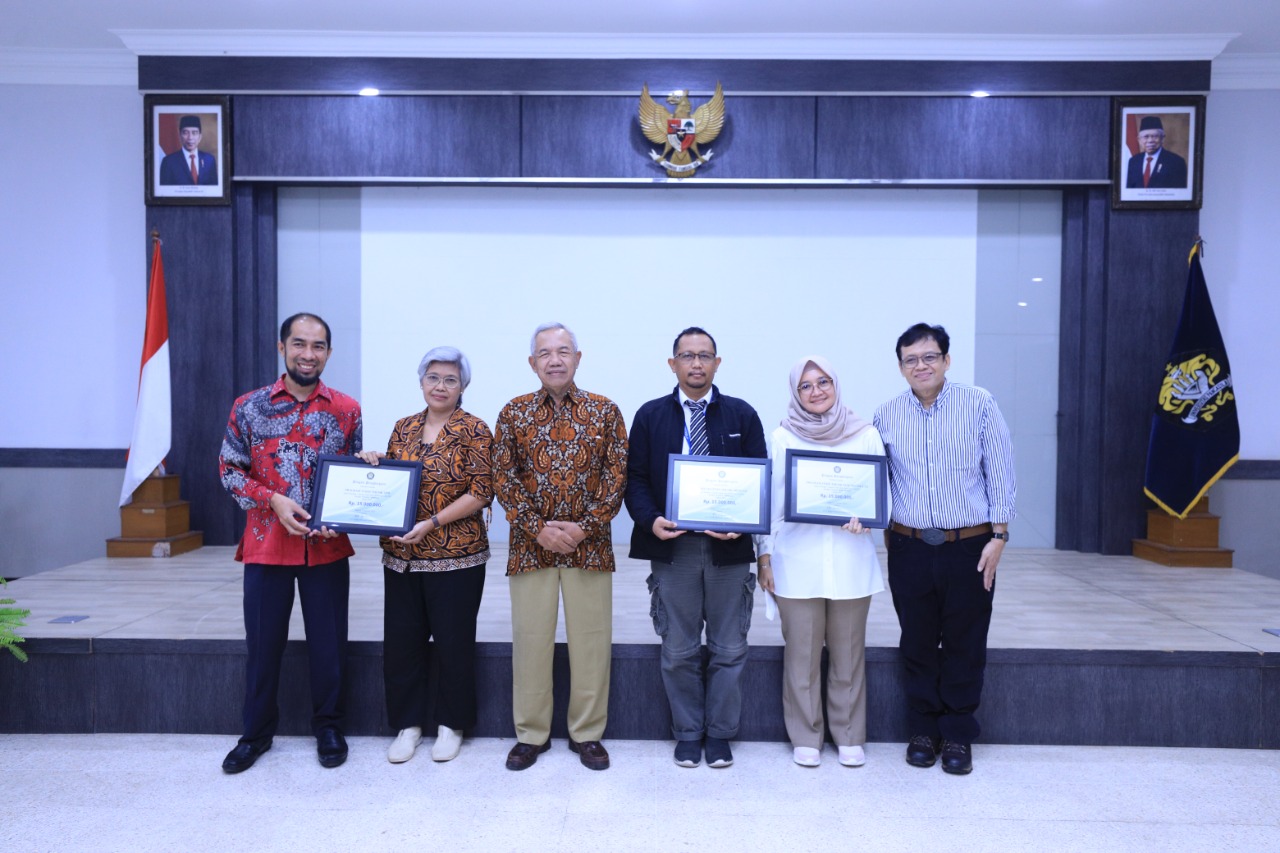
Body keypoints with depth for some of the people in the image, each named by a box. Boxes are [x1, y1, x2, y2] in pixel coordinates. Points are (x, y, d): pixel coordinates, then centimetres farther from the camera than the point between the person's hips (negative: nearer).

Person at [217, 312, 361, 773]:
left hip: (327, 547, 0)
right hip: (267, 544, 0)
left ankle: (328, 726, 27)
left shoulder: (347, 410, 1)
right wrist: (274, 501, -13)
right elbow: (230, 470, 2)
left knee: (328, 643, 9)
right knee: (263, 643, 11)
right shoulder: (249, 407, 0)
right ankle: (257, 732, 29)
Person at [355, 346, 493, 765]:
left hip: (456, 557, -4)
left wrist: (431, 523, -18)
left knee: (454, 642, 5)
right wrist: (372, 464, -2)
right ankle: (408, 723, 25)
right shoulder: (404, 428, 11)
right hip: (401, 556, 5)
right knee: (400, 641, 8)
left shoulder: (474, 430, -5)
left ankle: (451, 724, 24)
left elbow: (480, 493, -11)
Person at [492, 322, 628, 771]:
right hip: (530, 545, 1)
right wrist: (538, 527, -10)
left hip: (589, 544, 0)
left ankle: (587, 733, 22)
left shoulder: (605, 411, 3)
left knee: (591, 640, 6)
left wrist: (585, 527, -11)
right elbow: (503, 478, 0)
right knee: (530, 640, 7)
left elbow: (616, 476, -1)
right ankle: (531, 734, 23)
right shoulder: (514, 412, 4)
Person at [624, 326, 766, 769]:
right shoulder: (650, 415, 6)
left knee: (729, 650, 8)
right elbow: (635, 479, 4)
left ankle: (720, 734, 24)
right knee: (679, 651, 9)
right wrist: (650, 520, -14)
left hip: (729, 548, 0)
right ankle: (688, 733, 25)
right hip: (672, 546, 0)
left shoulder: (742, 415, 5)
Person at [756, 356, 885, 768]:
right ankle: (805, 738, 22)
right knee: (801, 653, 6)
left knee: (848, 653, 9)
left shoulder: (866, 435, 4)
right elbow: (770, 502, 4)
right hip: (797, 562, 0)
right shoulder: (781, 438, 2)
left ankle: (849, 736, 26)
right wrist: (765, 556, 1)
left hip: (851, 561, 1)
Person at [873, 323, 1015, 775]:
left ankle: (958, 735, 22)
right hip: (910, 548, 2)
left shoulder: (979, 405, -3)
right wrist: (885, 534, 7)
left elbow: (1000, 475, -2)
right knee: (917, 645, 10)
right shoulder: (886, 416, 3)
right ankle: (923, 730, 25)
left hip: (969, 547, -1)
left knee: (965, 646, 7)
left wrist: (999, 536, -6)